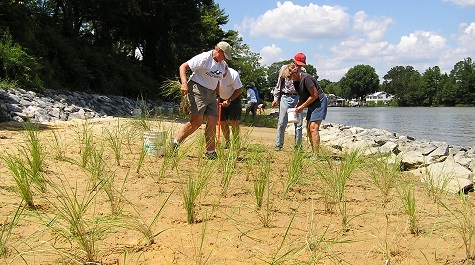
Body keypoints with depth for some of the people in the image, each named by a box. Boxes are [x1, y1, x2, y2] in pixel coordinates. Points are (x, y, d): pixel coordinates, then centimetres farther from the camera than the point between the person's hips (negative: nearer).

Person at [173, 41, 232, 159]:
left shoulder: (222, 65, 14)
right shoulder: (204, 58, -11)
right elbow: (183, 66, -12)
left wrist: (215, 96, 20)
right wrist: (184, 83, -26)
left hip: (211, 93, 8)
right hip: (197, 89, -8)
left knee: (213, 121, 0)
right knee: (197, 120, -17)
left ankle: (210, 152, 5)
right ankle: (175, 142, -2)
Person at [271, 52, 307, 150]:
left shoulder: (303, 71, 7)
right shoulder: (284, 68, 2)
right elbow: (279, 84, 5)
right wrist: (276, 98, 1)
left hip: (297, 98, 2)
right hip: (285, 97, -2)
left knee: (299, 123, 2)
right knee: (282, 123, -2)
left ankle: (298, 145, 10)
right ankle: (278, 145, 7)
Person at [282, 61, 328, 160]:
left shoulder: (306, 78, -23)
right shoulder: (296, 81, 6)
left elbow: (315, 95, -21)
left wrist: (302, 106, -14)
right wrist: (297, 106, 1)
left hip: (319, 101, -10)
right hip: (312, 104, 10)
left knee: (313, 128, -16)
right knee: (308, 128, 8)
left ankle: (316, 155, -16)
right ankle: (313, 153, 14)